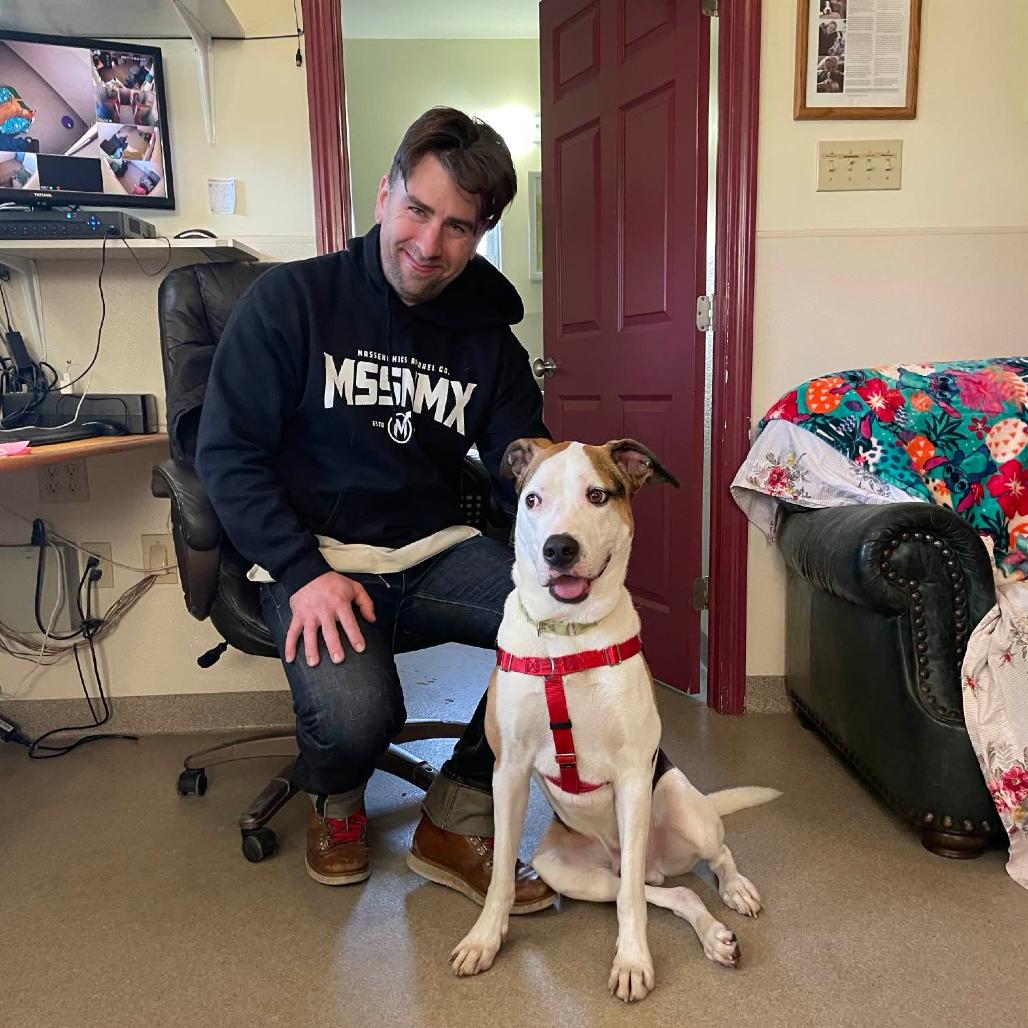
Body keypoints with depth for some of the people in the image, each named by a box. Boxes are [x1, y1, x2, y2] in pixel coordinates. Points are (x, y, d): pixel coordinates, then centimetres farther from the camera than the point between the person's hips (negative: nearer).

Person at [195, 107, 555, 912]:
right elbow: (228, 452, -6)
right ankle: (337, 804, 11)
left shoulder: (488, 337, 8)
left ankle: (456, 823, -2)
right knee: (355, 712, -32)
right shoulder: (291, 299, -4)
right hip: (312, 558, -3)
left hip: (434, 552, 4)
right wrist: (305, 572, -19)